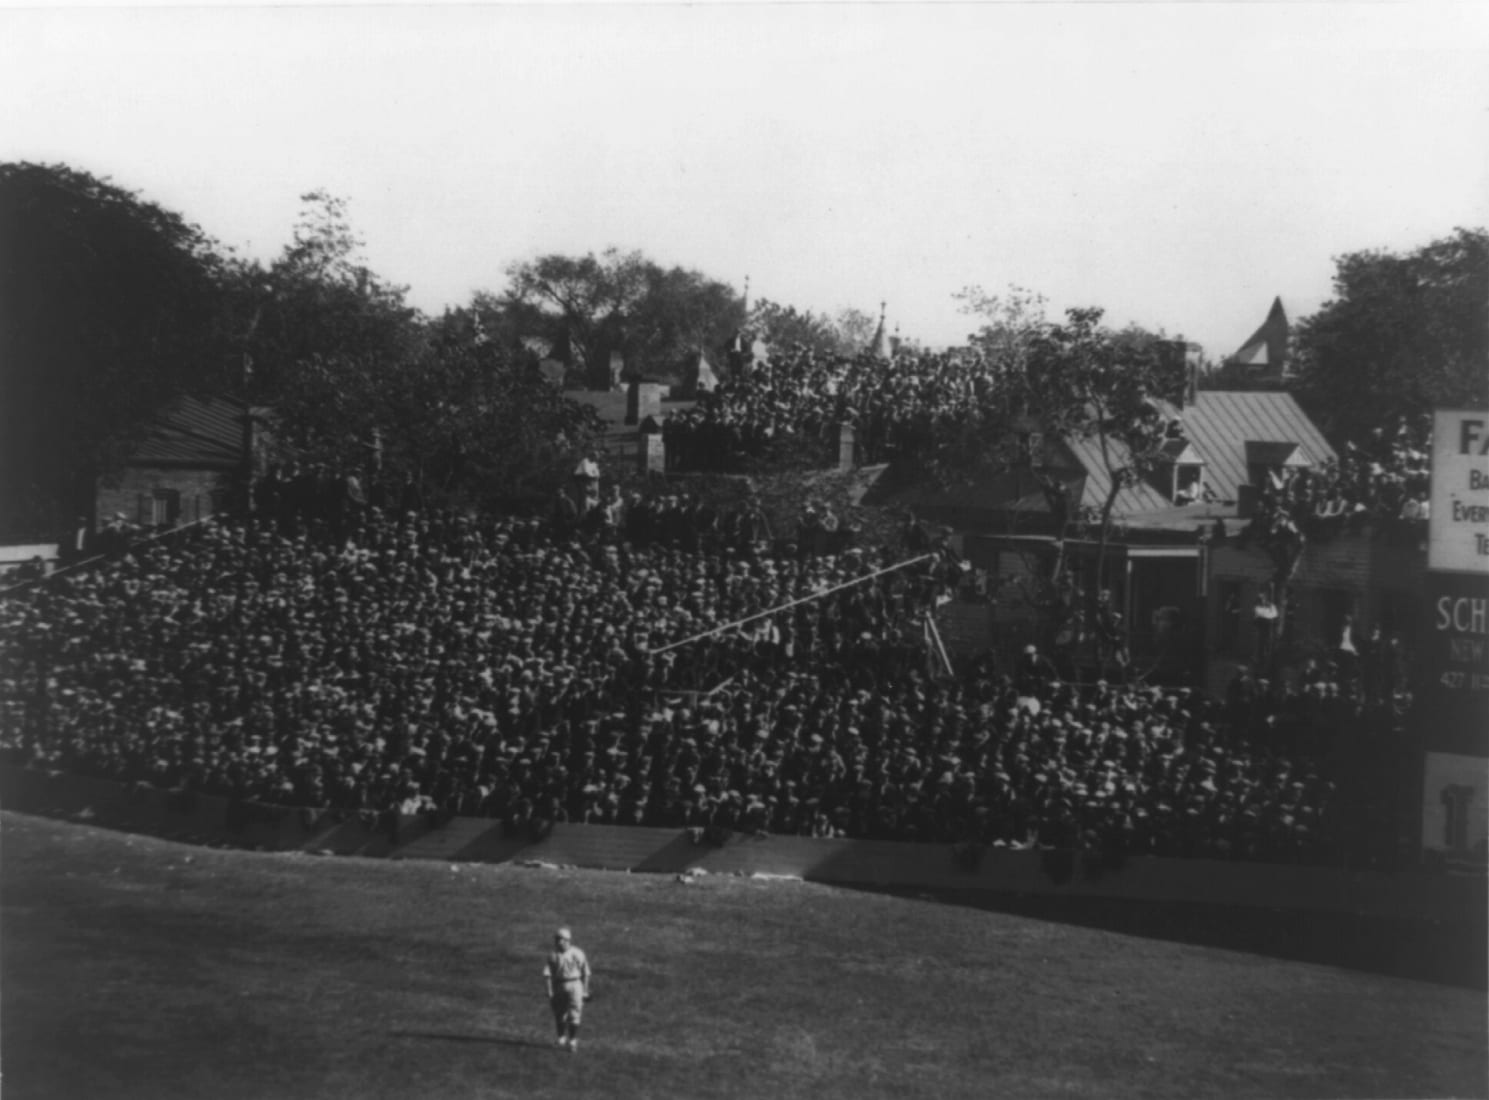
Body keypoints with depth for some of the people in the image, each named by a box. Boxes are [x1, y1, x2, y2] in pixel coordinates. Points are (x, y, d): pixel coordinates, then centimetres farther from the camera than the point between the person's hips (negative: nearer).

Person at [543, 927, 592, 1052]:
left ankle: (573, 1041, 0)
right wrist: (550, 990, -11)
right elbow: (548, 974, -3)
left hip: (575, 986, -2)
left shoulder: (577, 954, -6)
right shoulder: (553, 955, -2)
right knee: (559, 1015, 7)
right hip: (558, 986, 2)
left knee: (574, 1015, -7)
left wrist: (585, 991, 1)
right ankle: (561, 1038, 23)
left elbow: (585, 973, 1)